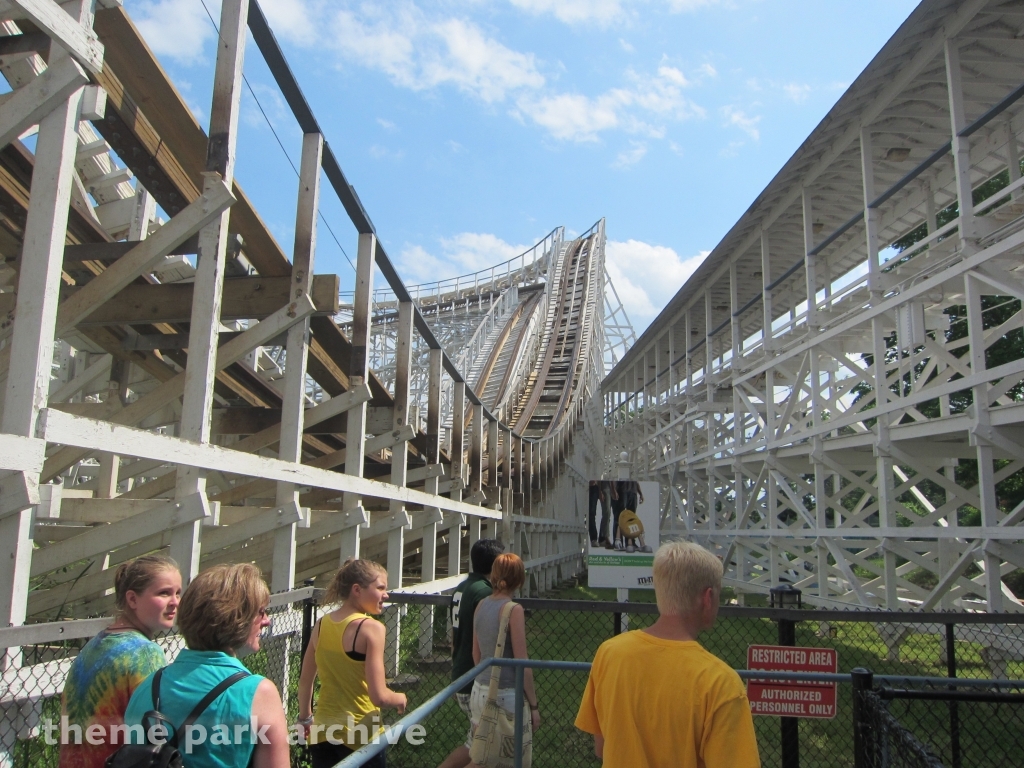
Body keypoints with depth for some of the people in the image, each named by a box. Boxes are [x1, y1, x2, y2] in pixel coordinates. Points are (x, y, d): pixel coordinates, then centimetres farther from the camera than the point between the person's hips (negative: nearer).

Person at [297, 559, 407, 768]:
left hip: (322, 733, 6)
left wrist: (305, 719, 25)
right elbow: (378, 696, -21)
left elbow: (305, 681, 11)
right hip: (360, 736, -6)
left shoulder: (321, 625, 1)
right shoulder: (371, 628, -18)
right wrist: (400, 698, 0)